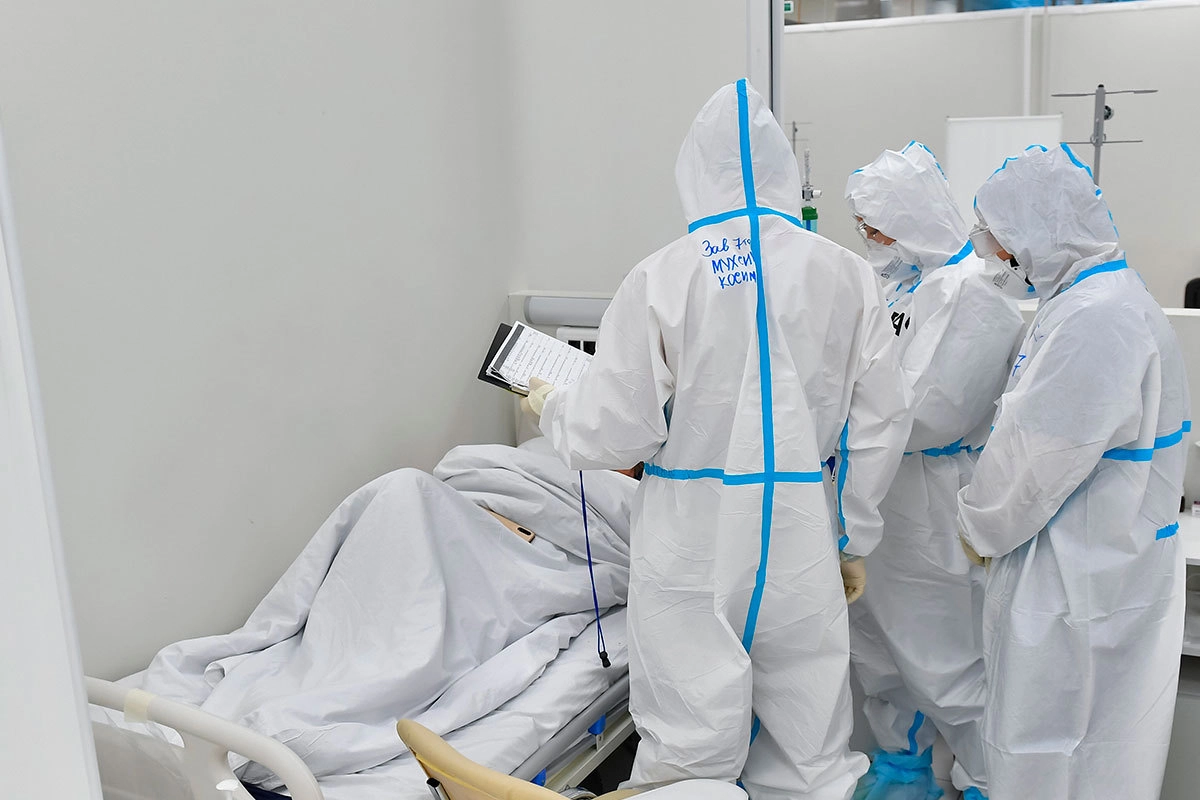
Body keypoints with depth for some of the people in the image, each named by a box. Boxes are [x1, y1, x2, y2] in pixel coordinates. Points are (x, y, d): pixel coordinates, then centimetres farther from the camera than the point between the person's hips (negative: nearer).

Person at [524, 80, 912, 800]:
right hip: (801, 543, 2)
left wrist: (552, 407, 15)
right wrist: (854, 539, 16)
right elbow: (880, 423, 5)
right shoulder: (845, 274, 1)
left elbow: (615, 432, -6)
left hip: (692, 545, -2)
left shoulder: (662, 279, -8)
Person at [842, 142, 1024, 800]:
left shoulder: (970, 293, -18)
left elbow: (930, 412, -24)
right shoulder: (893, 283, 10)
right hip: (877, 499, 9)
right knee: (878, 643, 20)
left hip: (935, 510, -9)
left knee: (944, 661, 1)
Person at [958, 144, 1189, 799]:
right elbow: (1032, 431, 16)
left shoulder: (1099, 318, -23)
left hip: (1083, 585, -10)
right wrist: (989, 521, 15)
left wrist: (980, 528, -5)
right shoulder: (1091, 298, 11)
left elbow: (1044, 456, -21)